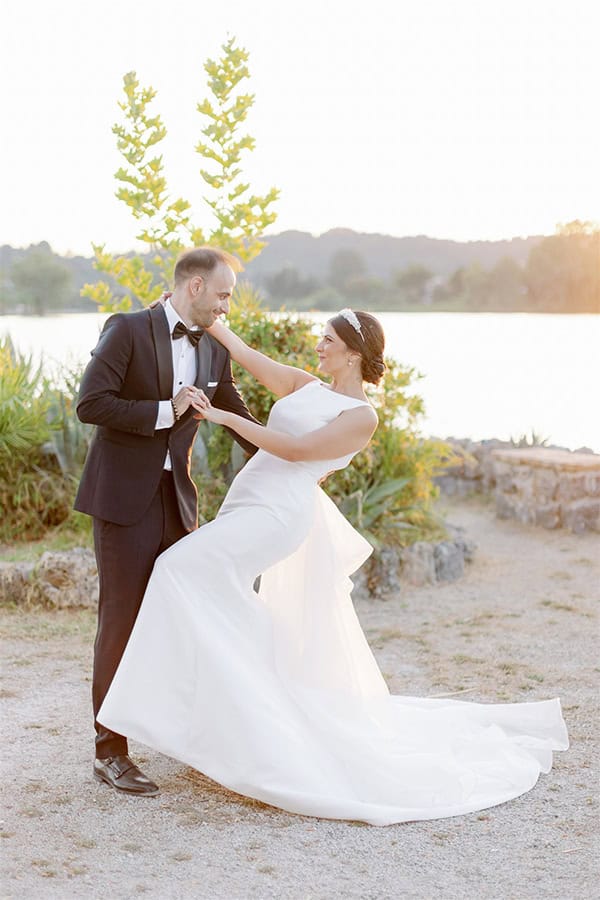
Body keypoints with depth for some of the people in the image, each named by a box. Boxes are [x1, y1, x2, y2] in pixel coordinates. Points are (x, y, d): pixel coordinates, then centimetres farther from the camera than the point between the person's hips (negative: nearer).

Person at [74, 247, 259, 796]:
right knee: (123, 619, -2)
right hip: (124, 498, -6)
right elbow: (90, 404, -16)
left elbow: (240, 418, 20)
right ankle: (111, 752, 8)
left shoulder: (214, 351, 8)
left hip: (177, 498, 6)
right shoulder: (128, 331, -9)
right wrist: (164, 412, -17)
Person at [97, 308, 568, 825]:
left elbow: (295, 449, -16)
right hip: (249, 503, 9)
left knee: (186, 567, -22)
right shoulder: (308, 386, 16)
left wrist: (225, 418, -16)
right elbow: (243, 353, 19)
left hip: (276, 512, -9)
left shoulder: (362, 415, -7)